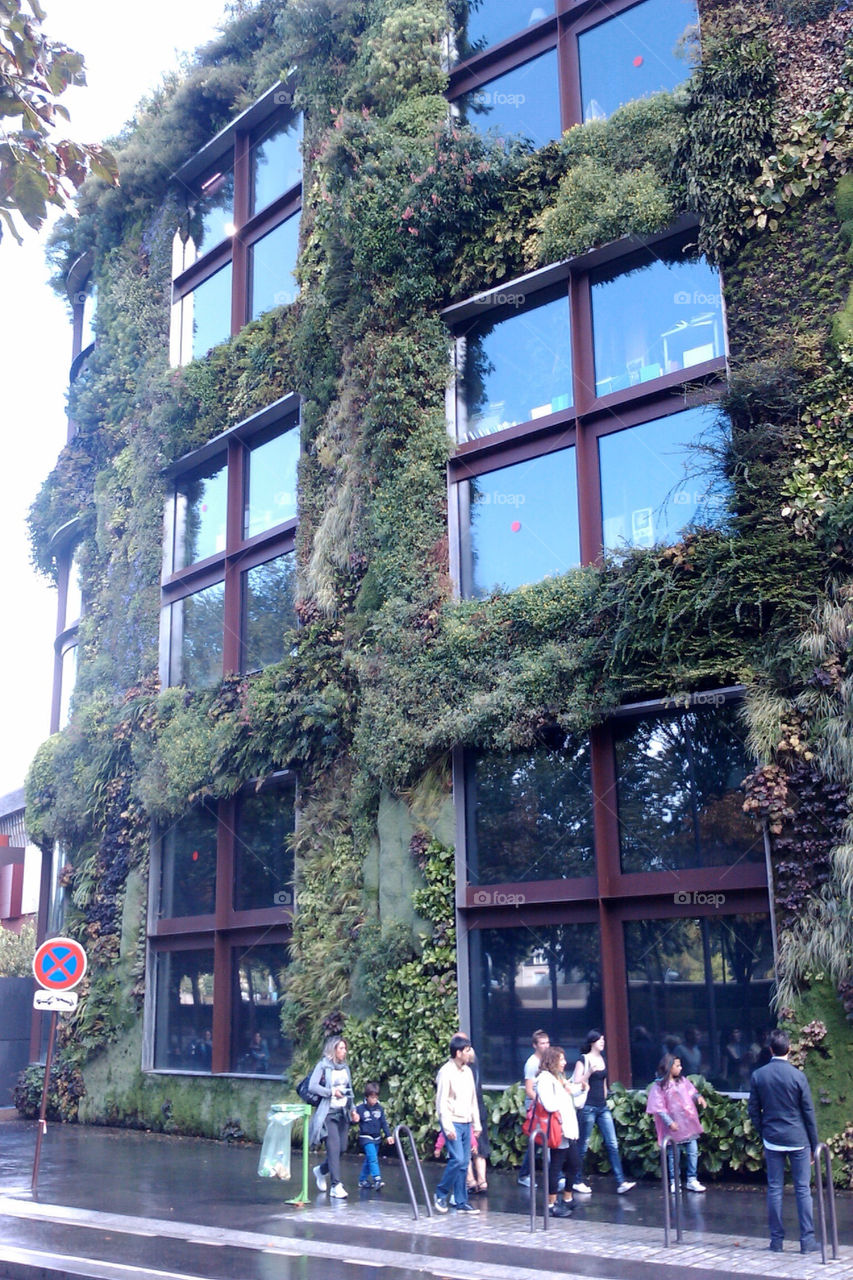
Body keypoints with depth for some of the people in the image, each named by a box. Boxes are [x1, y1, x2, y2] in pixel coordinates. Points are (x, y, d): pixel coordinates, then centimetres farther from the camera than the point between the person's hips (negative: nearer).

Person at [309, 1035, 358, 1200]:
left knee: (342, 1148, 5)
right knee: (334, 1147, -13)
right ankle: (336, 1186, -11)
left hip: (343, 1112, 6)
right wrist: (331, 1092, -16)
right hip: (328, 1113, -6)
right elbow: (312, 1086, -14)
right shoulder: (323, 1066, -4)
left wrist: (353, 1109, 13)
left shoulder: (345, 1068, 15)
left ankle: (322, 1170, 31)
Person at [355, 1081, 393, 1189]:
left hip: (376, 1138, 5)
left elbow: (384, 1123, 9)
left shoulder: (380, 1108, 3)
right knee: (373, 1158, -18)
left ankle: (362, 1180, 24)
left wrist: (388, 1135, 5)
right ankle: (377, 1180, -22)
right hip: (365, 1137, -5)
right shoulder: (360, 1108, -11)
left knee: (368, 1160, 13)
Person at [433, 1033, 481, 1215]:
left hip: (466, 1123, 7)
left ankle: (461, 1202, 12)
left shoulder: (467, 1071, 12)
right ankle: (440, 1195, 3)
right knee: (457, 1159, -15)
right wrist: (448, 1127, -17)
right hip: (453, 1122, -7)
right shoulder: (446, 1072, -11)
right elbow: (441, 1102, -13)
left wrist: (476, 1123, 16)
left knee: (464, 1162, 6)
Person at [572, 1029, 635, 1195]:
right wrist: (589, 1071, -24)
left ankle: (621, 1182, -4)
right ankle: (578, 1182, 14)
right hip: (588, 1107, -6)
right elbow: (577, 1083, -13)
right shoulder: (583, 1060, -6)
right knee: (583, 1146, 2)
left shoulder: (602, 1059, 13)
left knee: (612, 1144, -2)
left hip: (602, 1107, 6)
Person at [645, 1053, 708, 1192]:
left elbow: (692, 1092, 15)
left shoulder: (683, 1080, 6)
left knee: (693, 1152, 6)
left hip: (689, 1123, 5)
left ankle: (692, 1180, 17)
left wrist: (698, 1096, -8)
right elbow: (659, 1108, -12)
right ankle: (674, 1182, 17)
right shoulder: (659, 1086, -10)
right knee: (673, 1155, 4)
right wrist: (669, 1122, -18)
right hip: (673, 1127, -5)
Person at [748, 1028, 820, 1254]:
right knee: (803, 1189, 5)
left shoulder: (758, 1075, -3)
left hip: (772, 1140, 2)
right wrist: (814, 1145, 5)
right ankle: (807, 1240, 6)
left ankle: (776, 1240, 12)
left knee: (774, 1189, 7)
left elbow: (753, 1110, 3)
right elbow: (808, 1112, -4)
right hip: (798, 1140, -2)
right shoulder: (797, 1076, -10)